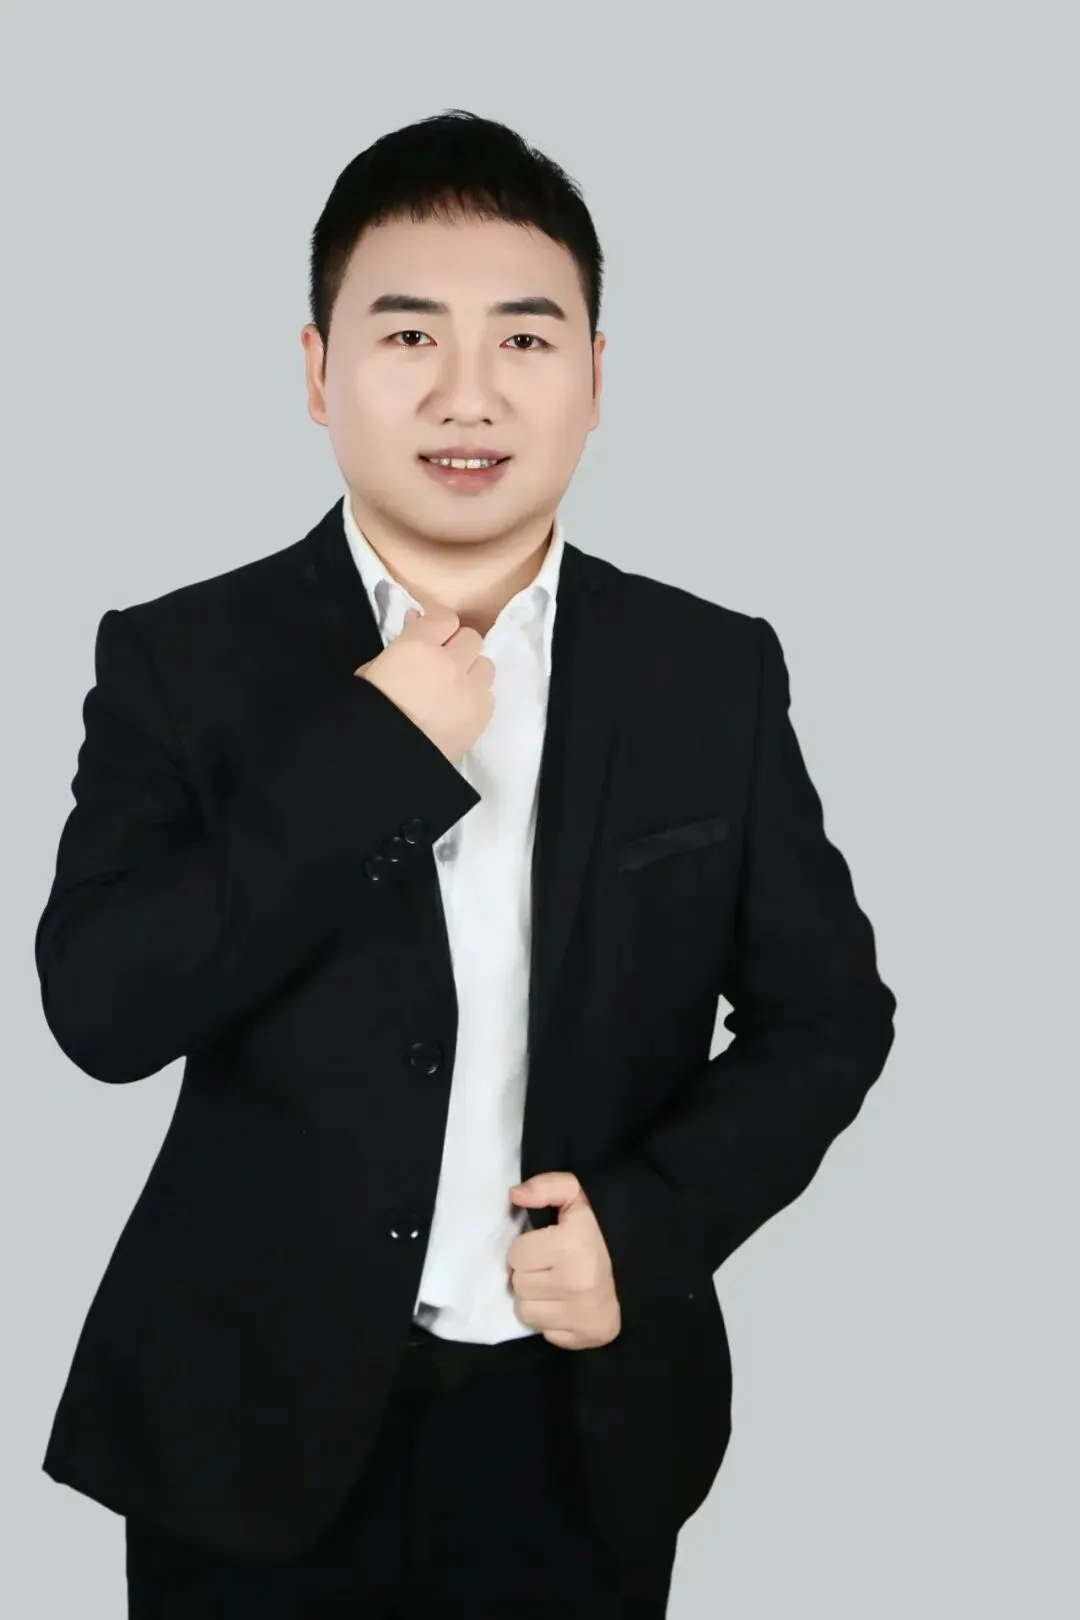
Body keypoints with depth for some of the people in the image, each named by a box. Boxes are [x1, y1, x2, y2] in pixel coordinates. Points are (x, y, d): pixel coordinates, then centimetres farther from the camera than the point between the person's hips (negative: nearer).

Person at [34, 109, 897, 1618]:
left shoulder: (713, 673, -1)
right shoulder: (182, 658, -6)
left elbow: (827, 1010, 4)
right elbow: (101, 1008, -15)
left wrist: (659, 1216, -11)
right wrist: (373, 755, -20)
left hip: (584, 1433, 2)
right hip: (256, 1430, -1)